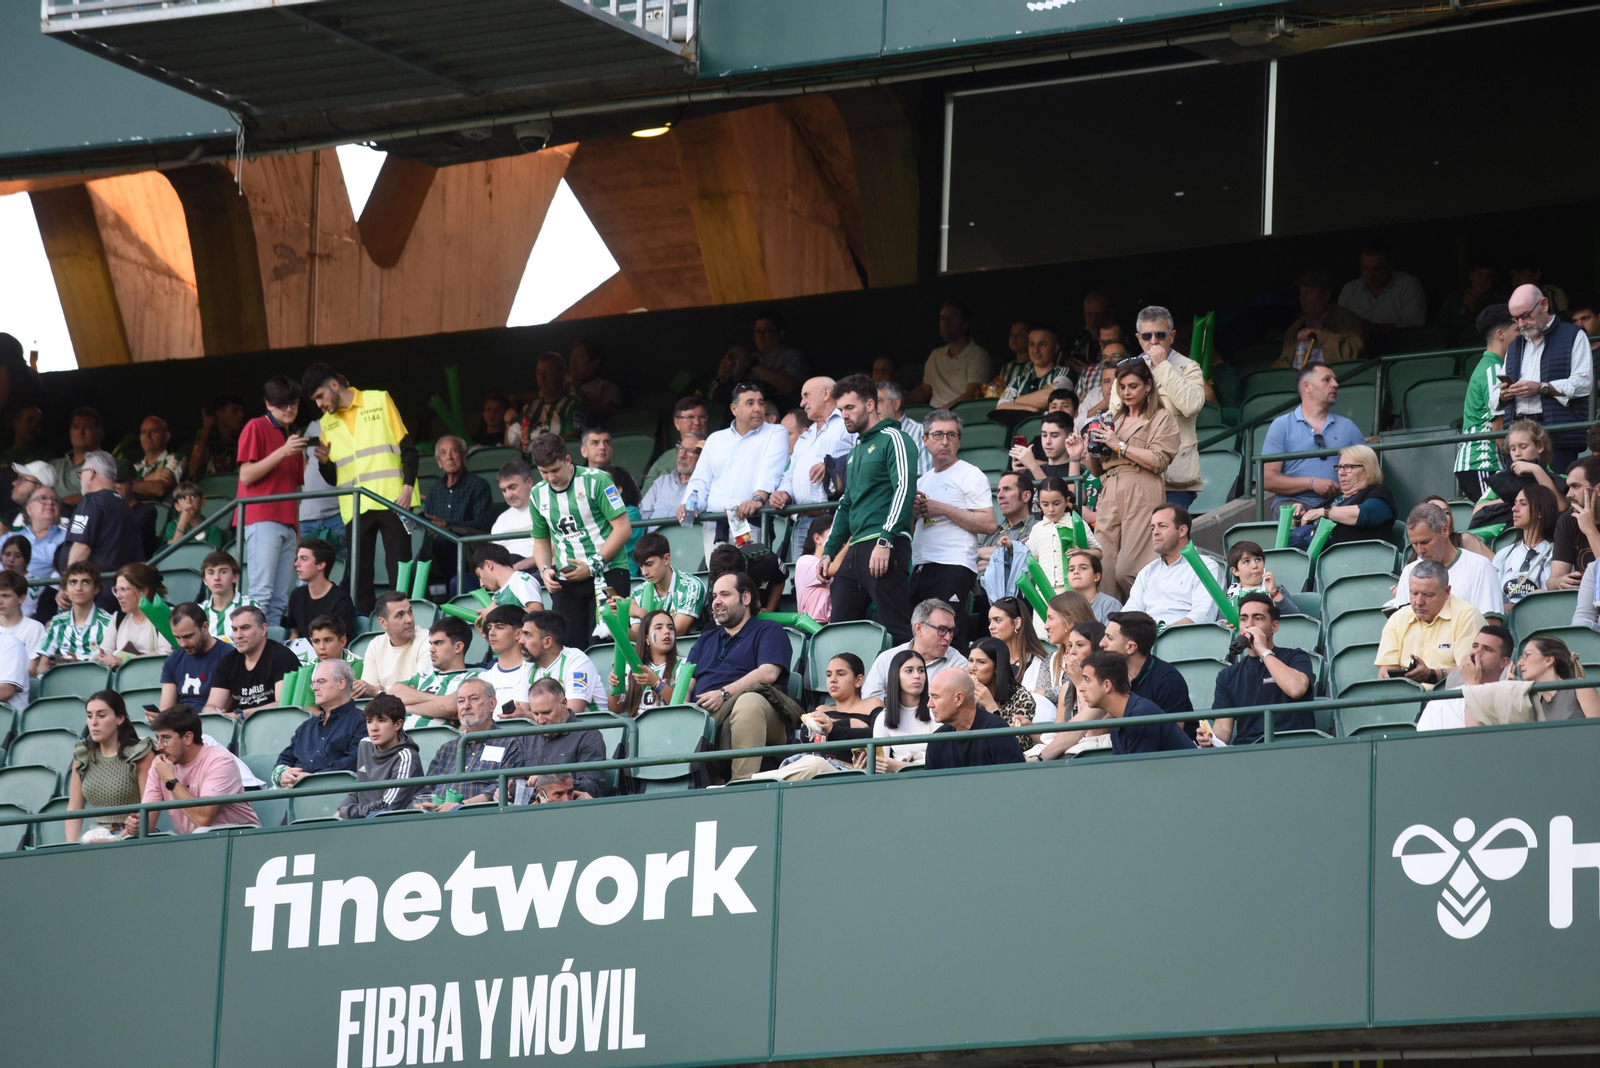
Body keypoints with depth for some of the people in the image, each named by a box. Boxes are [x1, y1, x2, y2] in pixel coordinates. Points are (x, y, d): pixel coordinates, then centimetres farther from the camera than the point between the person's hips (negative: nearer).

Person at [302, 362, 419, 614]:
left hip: (391, 499, -4)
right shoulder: (327, 423, 14)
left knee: (399, 569, -4)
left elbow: (408, 446, 1)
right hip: (354, 506, 4)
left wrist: (408, 487, -11)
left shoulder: (379, 401, 3)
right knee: (359, 575, 0)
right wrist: (324, 462, -4)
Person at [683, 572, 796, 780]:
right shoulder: (706, 639, 35)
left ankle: (743, 785, -53)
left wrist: (724, 693, -14)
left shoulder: (768, 631, 17)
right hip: (703, 713, 4)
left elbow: (768, 673, -3)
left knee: (748, 701, -43)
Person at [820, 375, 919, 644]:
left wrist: (885, 541, -23)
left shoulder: (892, 440, -3)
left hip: (885, 549, -9)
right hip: (856, 550, 9)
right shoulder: (856, 452, 25)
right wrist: (829, 552, 24)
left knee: (897, 630, -13)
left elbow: (905, 489, -15)